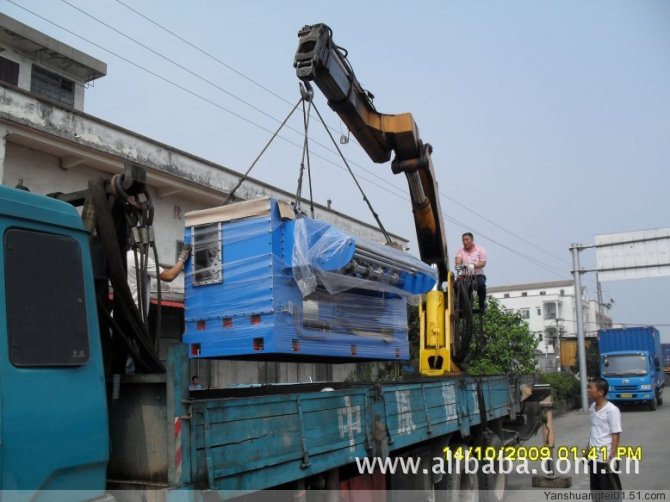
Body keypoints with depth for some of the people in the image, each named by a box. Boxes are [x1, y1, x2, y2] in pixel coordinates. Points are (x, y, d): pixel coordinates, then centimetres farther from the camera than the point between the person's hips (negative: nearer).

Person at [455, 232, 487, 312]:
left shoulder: (480, 249, 7)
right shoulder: (461, 251, 13)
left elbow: (483, 263, -6)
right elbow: (458, 261, -7)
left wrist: (474, 265, -27)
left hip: (478, 275, -1)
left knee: (481, 284, -33)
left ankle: (482, 304, -11)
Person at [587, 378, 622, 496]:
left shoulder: (612, 410, -16)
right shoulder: (592, 408, 7)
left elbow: (616, 435, -15)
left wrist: (612, 457, -18)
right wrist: (588, 450, 18)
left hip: (606, 458, -8)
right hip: (594, 457, 8)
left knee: (611, 490, 3)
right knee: (596, 490, 15)